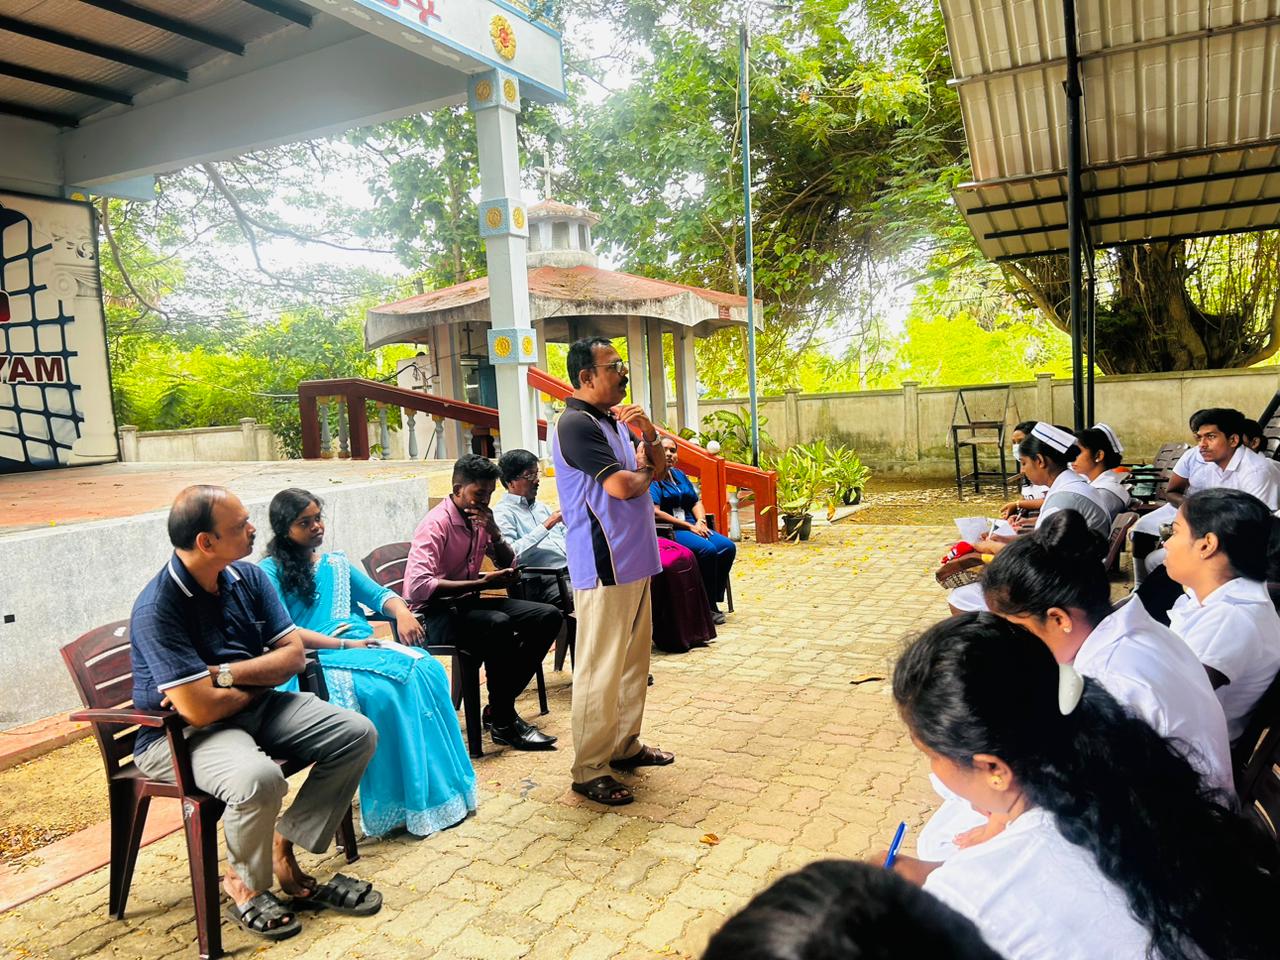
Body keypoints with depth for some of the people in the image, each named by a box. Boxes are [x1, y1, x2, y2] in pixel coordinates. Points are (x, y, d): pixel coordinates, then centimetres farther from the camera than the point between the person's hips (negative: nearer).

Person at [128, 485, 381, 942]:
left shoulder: (249, 577, -2)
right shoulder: (157, 609, -23)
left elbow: (293, 654, -1)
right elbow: (200, 709, -26)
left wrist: (226, 673, -16)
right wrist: (254, 681, -7)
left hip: (254, 708, 7)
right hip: (179, 733, -7)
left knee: (357, 733, -8)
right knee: (259, 778, -35)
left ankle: (284, 847, 2)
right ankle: (245, 883, -3)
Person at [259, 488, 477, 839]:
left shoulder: (336, 562, 23)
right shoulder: (270, 571, 3)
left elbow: (378, 594, 18)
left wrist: (402, 612, -5)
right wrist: (344, 645, -15)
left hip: (362, 648, 6)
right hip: (315, 663, -6)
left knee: (426, 669, -22)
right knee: (384, 690, -33)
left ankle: (441, 787, -19)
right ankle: (402, 806, -24)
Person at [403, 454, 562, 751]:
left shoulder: (479, 518, 7)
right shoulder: (436, 523, -17)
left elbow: (509, 564, 13)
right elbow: (417, 586, -29)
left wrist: (494, 533, -7)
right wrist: (482, 584, -28)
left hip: (466, 603, 9)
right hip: (434, 613, -8)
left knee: (548, 617, -5)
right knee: (498, 624, -37)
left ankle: (499, 706, -1)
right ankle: (503, 723, -21)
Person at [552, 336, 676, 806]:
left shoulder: (613, 419, 15)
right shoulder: (576, 424, -15)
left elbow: (659, 468, 16)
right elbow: (621, 485, -22)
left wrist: (648, 432, -4)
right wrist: (645, 469, 0)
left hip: (633, 560, 10)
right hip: (603, 566, -10)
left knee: (633, 658, 18)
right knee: (600, 669, -3)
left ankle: (626, 744, 32)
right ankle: (589, 770, 8)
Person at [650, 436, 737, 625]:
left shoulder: (680, 475, 20)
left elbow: (696, 502, 19)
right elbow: (655, 512, -16)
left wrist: (700, 521, -4)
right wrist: (689, 526, -14)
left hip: (692, 526, 8)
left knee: (728, 547, -15)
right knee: (707, 549, -29)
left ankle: (715, 599, -7)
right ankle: (708, 606, -17)